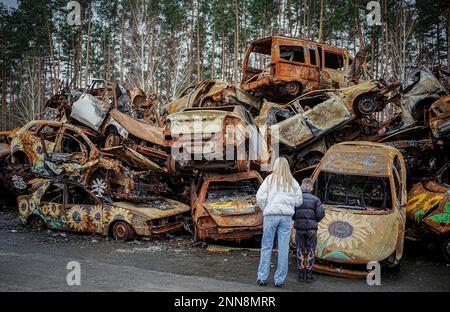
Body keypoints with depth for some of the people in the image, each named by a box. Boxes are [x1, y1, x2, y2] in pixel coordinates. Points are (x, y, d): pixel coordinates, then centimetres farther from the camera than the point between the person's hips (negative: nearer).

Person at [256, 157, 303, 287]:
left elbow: (260, 198, -5)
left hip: (271, 215, -1)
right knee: (283, 248, 5)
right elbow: (298, 201, 7)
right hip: (287, 216, 2)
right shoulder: (292, 182, 7)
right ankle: (279, 279, 9)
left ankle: (262, 277, 8)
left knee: (266, 247, 6)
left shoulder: (270, 179, 1)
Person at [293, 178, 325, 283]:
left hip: (299, 228, 1)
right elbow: (321, 213, -7)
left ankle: (301, 274, 11)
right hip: (311, 228, -1)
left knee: (301, 251, 9)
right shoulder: (315, 199, -1)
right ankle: (309, 275, 11)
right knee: (310, 252, 8)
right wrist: (316, 220, 13)